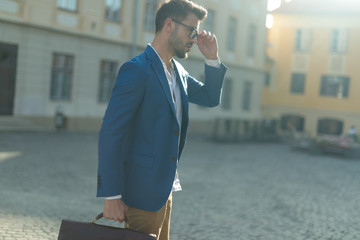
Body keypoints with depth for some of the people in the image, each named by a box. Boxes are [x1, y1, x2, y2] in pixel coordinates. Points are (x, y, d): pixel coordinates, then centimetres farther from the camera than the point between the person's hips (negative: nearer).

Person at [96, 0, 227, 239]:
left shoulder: (178, 71, 10)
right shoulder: (136, 70, -18)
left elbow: (210, 98, 20)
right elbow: (110, 133, -21)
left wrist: (212, 58, 3)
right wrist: (112, 196, -22)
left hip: (164, 188, 9)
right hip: (142, 192, -9)